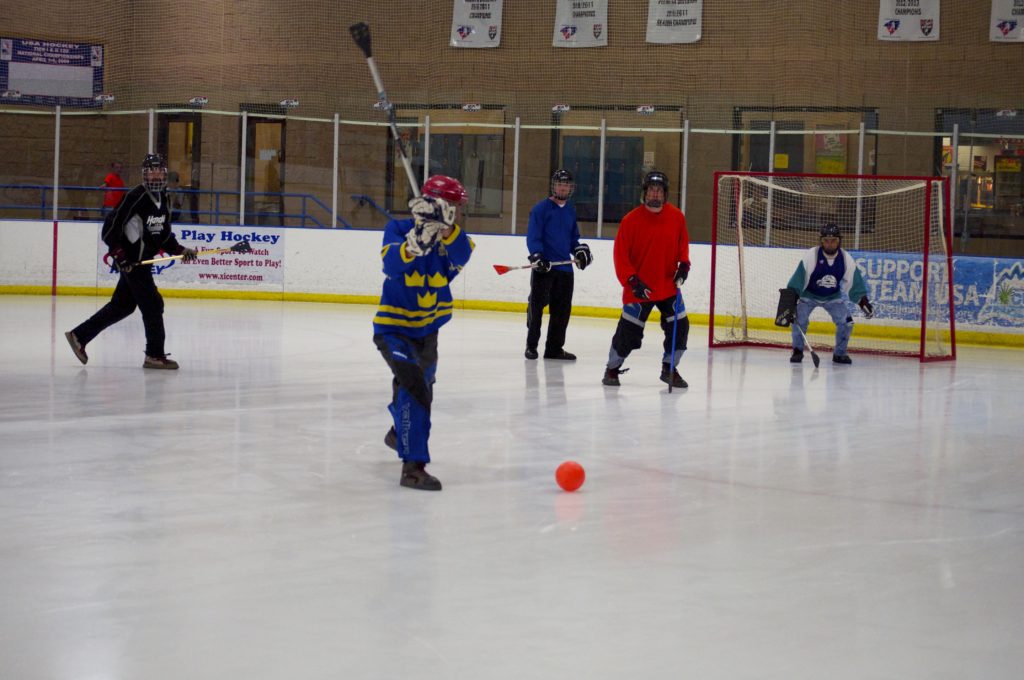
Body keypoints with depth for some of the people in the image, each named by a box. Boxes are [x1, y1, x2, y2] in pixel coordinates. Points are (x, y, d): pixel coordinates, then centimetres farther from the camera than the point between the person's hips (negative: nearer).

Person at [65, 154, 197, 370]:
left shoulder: (162, 200, 11)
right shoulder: (136, 197, -17)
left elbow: (164, 234, 18)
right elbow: (110, 227, -18)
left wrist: (179, 250, 4)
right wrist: (119, 254, -22)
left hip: (143, 260, 9)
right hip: (130, 260, -9)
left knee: (122, 305, 14)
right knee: (152, 304, -9)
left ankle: (79, 335, 23)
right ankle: (154, 355, -3)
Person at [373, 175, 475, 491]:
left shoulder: (453, 237, -6)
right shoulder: (398, 229, -16)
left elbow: (461, 254, -31)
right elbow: (391, 264, -35)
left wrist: (446, 227, -49)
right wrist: (415, 243, -55)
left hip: (427, 330, 7)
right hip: (393, 328, -7)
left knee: (422, 385, 27)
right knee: (413, 384, -27)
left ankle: (400, 432, 59)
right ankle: (413, 466, -29)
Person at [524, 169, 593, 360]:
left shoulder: (570, 211, 16)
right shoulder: (541, 208, -4)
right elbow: (533, 237, -10)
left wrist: (580, 250, 5)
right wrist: (537, 256, -23)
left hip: (564, 268, 6)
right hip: (543, 266, -6)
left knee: (562, 309, 7)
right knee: (536, 305, -4)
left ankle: (554, 348, 15)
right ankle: (531, 345, 6)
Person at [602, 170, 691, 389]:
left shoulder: (676, 217, -1)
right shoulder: (631, 220, -11)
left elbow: (682, 244, 14)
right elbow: (620, 255, -10)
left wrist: (683, 264, -4)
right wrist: (632, 281, -17)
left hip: (668, 286, 4)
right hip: (639, 287, -4)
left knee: (679, 327, 0)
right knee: (628, 330, -4)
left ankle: (669, 368, 19)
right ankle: (612, 368, 15)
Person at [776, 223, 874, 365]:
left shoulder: (846, 259, -17)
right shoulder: (810, 256, -27)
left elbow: (855, 284, -5)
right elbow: (796, 283, -26)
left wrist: (864, 303, -8)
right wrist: (790, 302, -31)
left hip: (833, 296, 3)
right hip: (808, 294, -3)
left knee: (846, 322, -11)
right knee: (800, 319, -23)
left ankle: (839, 354, 9)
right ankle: (798, 351, -1)